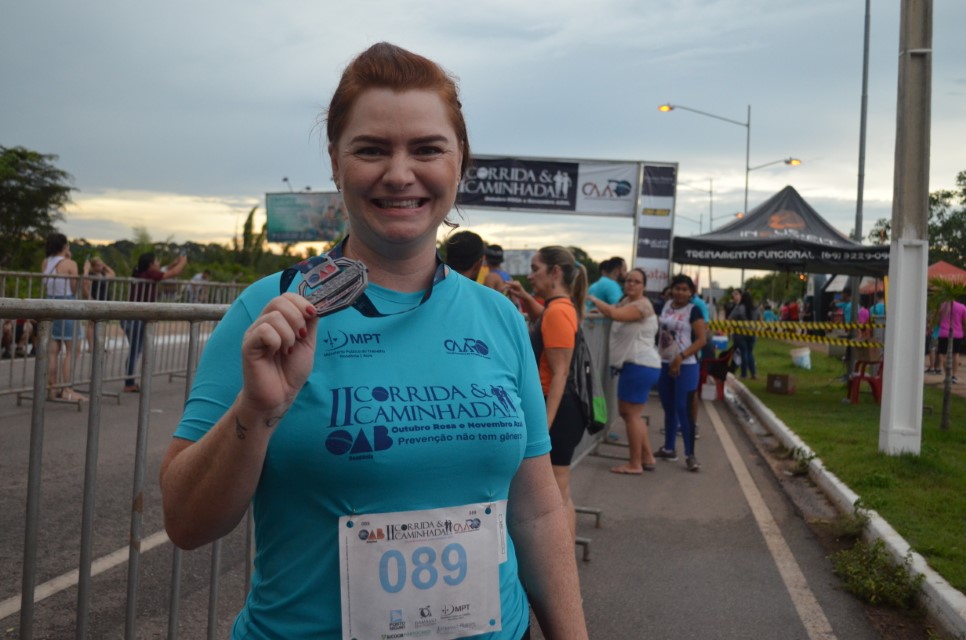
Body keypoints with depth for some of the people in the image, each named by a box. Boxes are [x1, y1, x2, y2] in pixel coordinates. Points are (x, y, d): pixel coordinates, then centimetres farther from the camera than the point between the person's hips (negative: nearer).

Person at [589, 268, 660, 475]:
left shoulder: (642, 305, -14)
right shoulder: (626, 301, 19)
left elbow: (613, 314, -28)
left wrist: (593, 299, -17)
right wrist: (596, 304, -7)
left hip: (640, 365, -11)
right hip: (634, 365, 11)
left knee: (631, 413, -6)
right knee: (629, 412, 15)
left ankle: (635, 464, 0)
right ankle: (647, 458, 23)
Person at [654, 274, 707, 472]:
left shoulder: (693, 311, -7)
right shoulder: (666, 306, 8)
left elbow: (701, 340, -13)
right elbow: (658, 328, 21)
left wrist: (680, 357, -20)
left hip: (685, 366, -6)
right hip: (664, 364, 6)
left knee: (683, 408, -8)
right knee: (669, 408, 13)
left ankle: (690, 454, -2)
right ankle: (669, 448, 24)